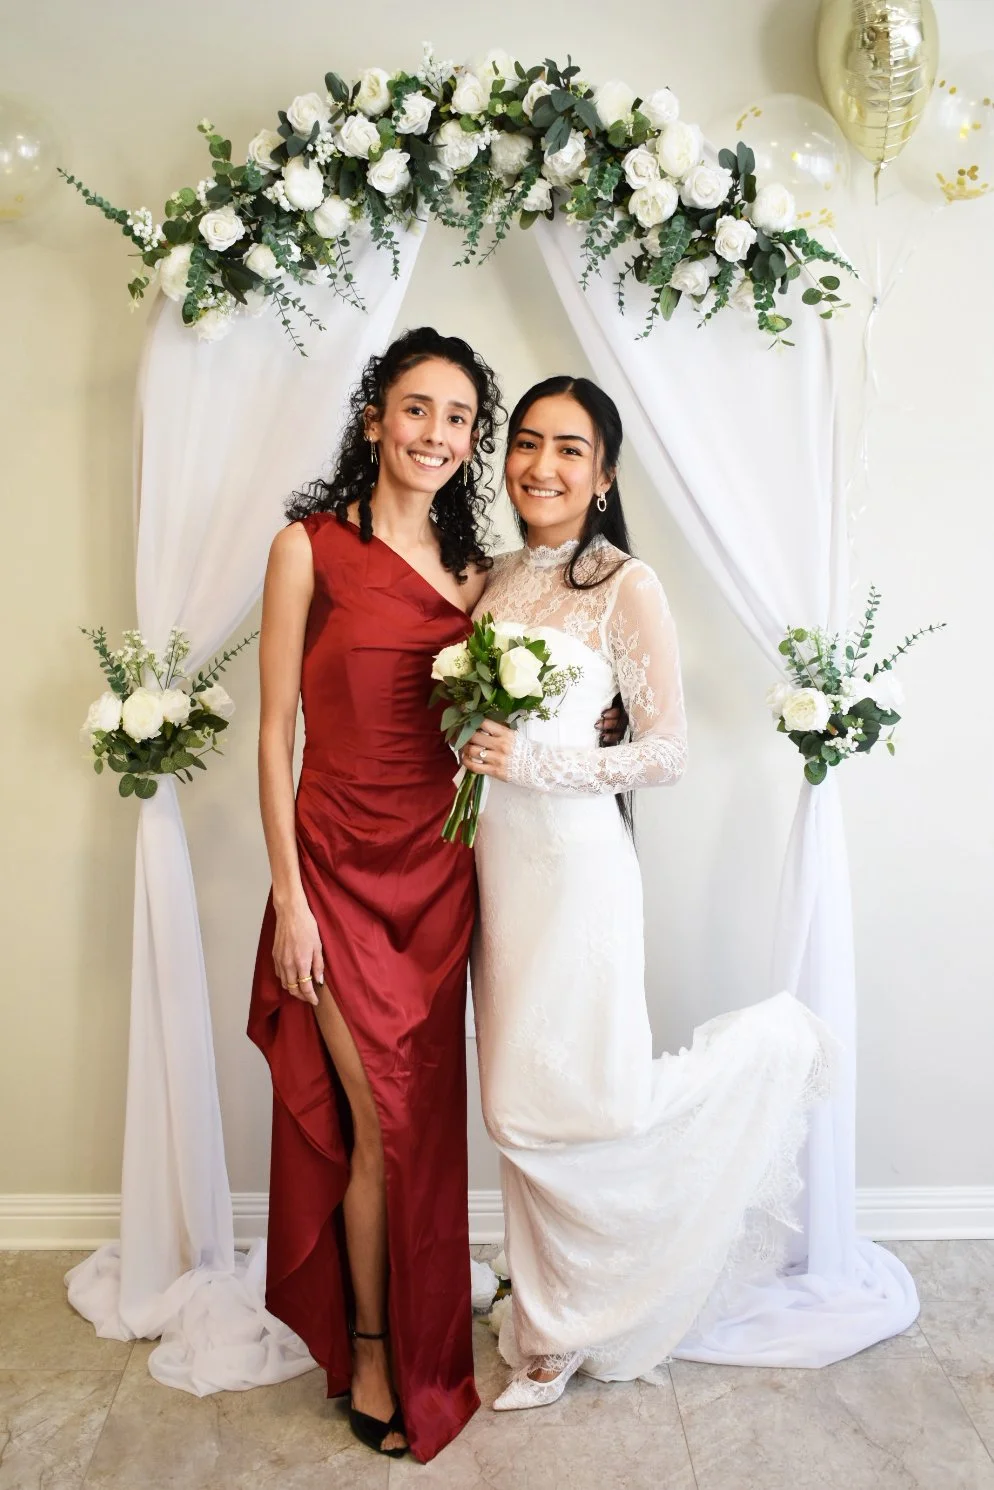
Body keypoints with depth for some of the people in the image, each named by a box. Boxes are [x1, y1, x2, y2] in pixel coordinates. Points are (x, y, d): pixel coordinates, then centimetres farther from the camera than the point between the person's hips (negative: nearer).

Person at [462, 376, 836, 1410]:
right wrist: (473, 749, 2)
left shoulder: (625, 585, -9)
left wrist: (536, 762, -18)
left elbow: (667, 752, -11)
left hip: (574, 860, -6)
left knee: (579, 1102, -3)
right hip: (496, 858, 6)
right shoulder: (492, 580, 11)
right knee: (519, 1104, 12)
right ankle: (553, 1334, 32)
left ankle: (772, 1047, 23)